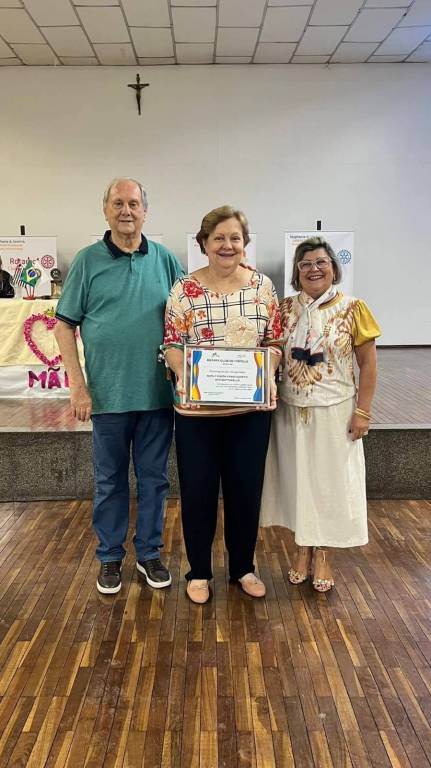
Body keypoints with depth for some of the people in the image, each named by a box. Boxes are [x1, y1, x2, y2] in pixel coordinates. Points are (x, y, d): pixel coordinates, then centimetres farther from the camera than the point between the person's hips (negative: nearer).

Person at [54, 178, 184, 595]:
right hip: (108, 393, -1)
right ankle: (110, 557, 28)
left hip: (157, 393, 2)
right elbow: (65, 325, 0)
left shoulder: (165, 260, 4)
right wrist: (78, 386, -8)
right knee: (110, 480, 11)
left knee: (153, 478, 12)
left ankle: (149, 553, 29)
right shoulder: (88, 260, 0)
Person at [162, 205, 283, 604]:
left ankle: (243, 567, 33)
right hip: (197, 409, -1)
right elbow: (172, 344, 0)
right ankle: (199, 571, 29)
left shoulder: (263, 285, 3)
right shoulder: (185, 289, -1)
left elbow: (275, 342, 6)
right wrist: (183, 375, -19)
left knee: (246, 489, 11)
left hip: (251, 408, 2)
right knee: (198, 490, 8)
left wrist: (269, 375, -12)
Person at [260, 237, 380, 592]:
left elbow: (368, 362, -4)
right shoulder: (285, 309, 2)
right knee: (296, 479, 11)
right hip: (291, 411, 3)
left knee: (331, 480, 8)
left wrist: (363, 411, -8)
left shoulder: (352, 308, -5)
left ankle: (323, 554, 26)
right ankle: (302, 548, 29)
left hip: (334, 412, -2)